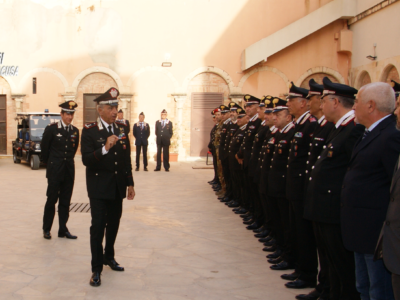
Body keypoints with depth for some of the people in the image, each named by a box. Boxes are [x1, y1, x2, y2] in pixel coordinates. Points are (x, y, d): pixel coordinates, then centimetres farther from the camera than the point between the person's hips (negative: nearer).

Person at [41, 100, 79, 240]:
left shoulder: (75, 131, 5)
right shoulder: (51, 129, -6)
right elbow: (44, 148, 2)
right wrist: (50, 164, 10)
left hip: (69, 171, 4)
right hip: (55, 171, -4)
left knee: (65, 202, 8)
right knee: (51, 200, 2)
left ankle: (63, 230, 16)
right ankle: (46, 229, 14)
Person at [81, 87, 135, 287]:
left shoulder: (122, 129, 7)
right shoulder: (90, 130, -9)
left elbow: (127, 158, 12)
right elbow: (86, 159, -17)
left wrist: (130, 183, 11)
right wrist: (105, 148, -30)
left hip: (118, 188, 5)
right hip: (99, 188, -5)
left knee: (113, 225, 14)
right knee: (98, 227, -4)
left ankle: (109, 256, 35)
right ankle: (96, 269, 6)